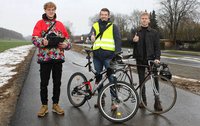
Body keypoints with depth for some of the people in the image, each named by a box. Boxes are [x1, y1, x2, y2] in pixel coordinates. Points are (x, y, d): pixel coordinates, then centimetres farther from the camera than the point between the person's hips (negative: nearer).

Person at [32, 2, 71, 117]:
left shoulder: (60, 24, 12)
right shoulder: (40, 23, 4)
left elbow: (67, 38, 12)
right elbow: (34, 39, -5)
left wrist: (66, 45, -9)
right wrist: (42, 42, -25)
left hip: (58, 57, 2)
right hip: (44, 57, -2)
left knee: (57, 82, 8)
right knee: (44, 83, 4)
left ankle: (55, 104, 22)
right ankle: (44, 105, 18)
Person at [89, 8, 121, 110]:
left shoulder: (113, 26, 8)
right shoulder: (95, 25, 16)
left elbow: (118, 40, 2)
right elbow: (91, 33, -1)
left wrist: (117, 54, -9)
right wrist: (92, 36, -26)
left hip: (108, 56, -3)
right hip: (97, 55, 4)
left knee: (112, 78, -7)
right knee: (98, 77, 10)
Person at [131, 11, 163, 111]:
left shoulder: (154, 32, 5)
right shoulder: (135, 32, 7)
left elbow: (157, 47, 3)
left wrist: (157, 58, -12)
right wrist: (133, 41, -23)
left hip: (151, 58, -1)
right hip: (140, 59, 1)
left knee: (155, 79, -7)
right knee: (141, 80, 7)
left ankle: (157, 101, 0)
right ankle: (143, 100, 17)